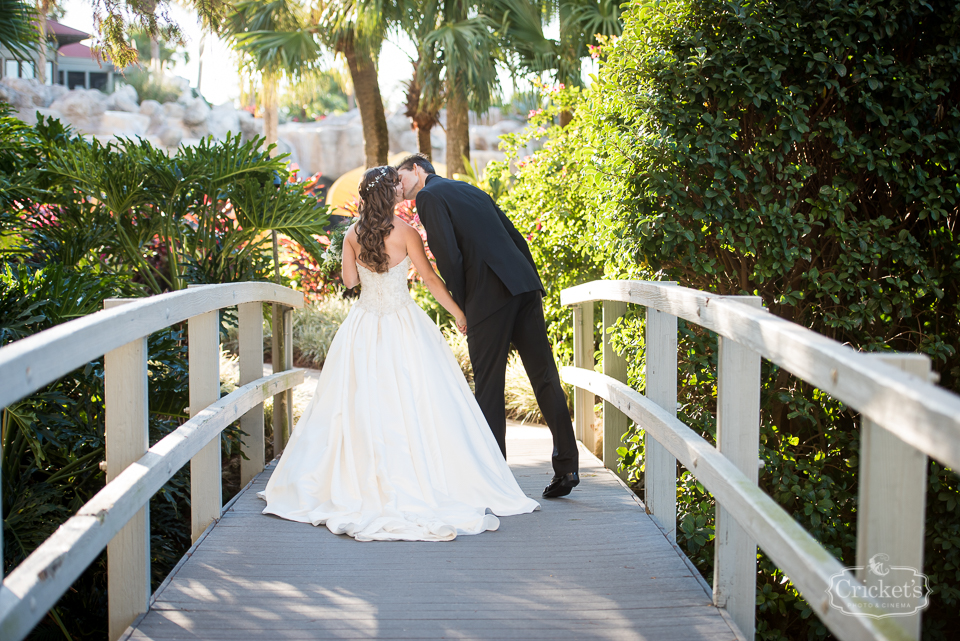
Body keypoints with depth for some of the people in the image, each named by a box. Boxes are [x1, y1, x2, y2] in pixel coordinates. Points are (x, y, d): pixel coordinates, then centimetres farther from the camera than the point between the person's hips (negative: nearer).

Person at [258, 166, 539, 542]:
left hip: (363, 326, 4)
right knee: (414, 404, 1)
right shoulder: (404, 232, -10)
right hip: (402, 324, -4)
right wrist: (458, 313, 2)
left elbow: (349, 280, 4)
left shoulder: (353, 234, 0)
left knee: (360, 405, 9)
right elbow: (430, 278, -7)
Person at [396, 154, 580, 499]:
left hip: (489, 296, -7)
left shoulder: (429, 196, 1)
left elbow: (449, 256, -10)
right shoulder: (471, 189, 25)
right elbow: (516, 238, 21)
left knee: (489, 385, 2)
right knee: (544, 377, 7)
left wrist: (462, 307, -1)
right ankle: (567, 466, 8)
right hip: (524, 285, 7)